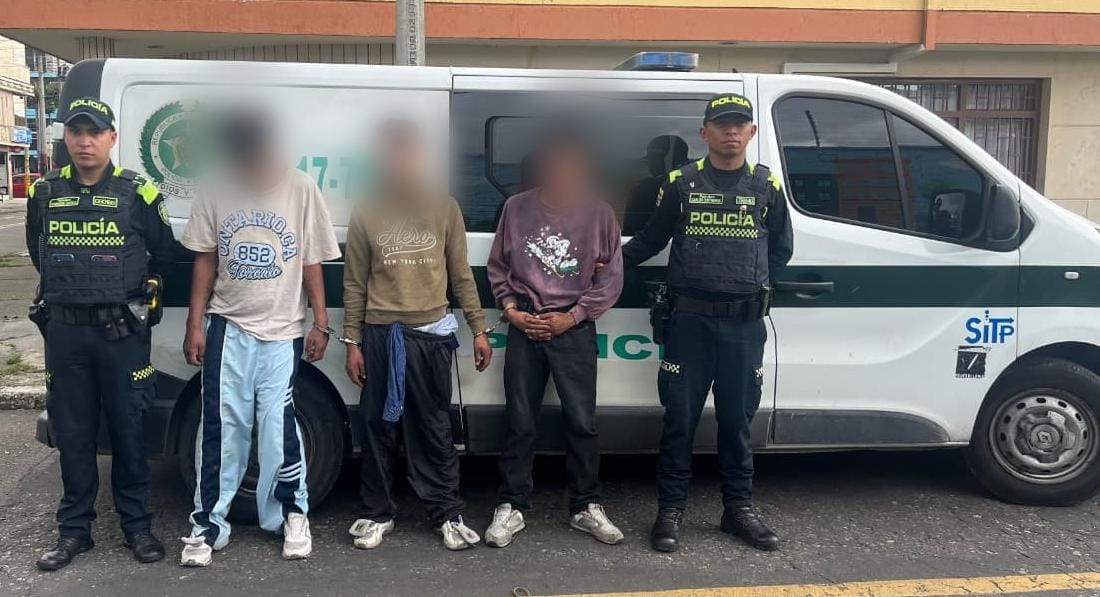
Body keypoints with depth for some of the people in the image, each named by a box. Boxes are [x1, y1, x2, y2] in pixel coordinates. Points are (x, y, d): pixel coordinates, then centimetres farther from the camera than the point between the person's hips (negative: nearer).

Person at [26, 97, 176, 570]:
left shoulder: (136, 192, -3)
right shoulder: (44, 193, 6)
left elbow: (165, 252, 8)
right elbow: (37, 253, 21)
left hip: (122, 330, -3)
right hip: (64, 330, 3)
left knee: (128, 429, 4)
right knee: (72, 433, 9)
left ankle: (137, 526, 17)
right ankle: (74, 530, 21)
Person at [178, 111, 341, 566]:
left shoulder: (301, 189, -4)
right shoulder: (215, 190, 1)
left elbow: (311, 262, 0)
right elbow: (205, 260, 6)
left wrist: (320, 323, -2)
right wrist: (195, 324, 3)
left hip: (282, 330, -1)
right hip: (227, 327, 2)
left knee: (277, 427, 0)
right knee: (222, 427, 2)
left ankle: (291, 514, 20)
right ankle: (208, 524, 14)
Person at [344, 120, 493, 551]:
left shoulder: (444, 208, 6)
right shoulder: (366, 214, 4)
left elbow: (461, 275, 8)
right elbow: (355, 284, 5)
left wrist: (479, 329, 4)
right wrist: (353, 342, 1)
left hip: (431, 334, 0)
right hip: (381, 334, 0)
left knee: (435, 429, 6)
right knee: (379, 428, 7)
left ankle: (447, 514, 15)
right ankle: (377, 514, 20)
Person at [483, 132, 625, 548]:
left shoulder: (599, 213, 2)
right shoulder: (517, 208, 5)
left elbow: (611, 276, 1)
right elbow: (497, 267, 11)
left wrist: (572, 317, -6)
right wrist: (511, 309, -2)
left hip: (573, 327, -1)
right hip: (525, 326, 1)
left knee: (582, 421, 3)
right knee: (519, 422, 5)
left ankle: (586, 507, 18)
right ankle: (511, 508, 16)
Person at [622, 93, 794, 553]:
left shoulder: (766, 186, 8)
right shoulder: (680, 183, 3)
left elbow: (781, 249, 17)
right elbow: (650, 240, 10)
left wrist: (753, 282, 8)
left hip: (745, 324, 2)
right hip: (690, 319, -1)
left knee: (736, 419, 9)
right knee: (680, 418, 1)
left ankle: (739, 509, 22)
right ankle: (670, 510, 12)